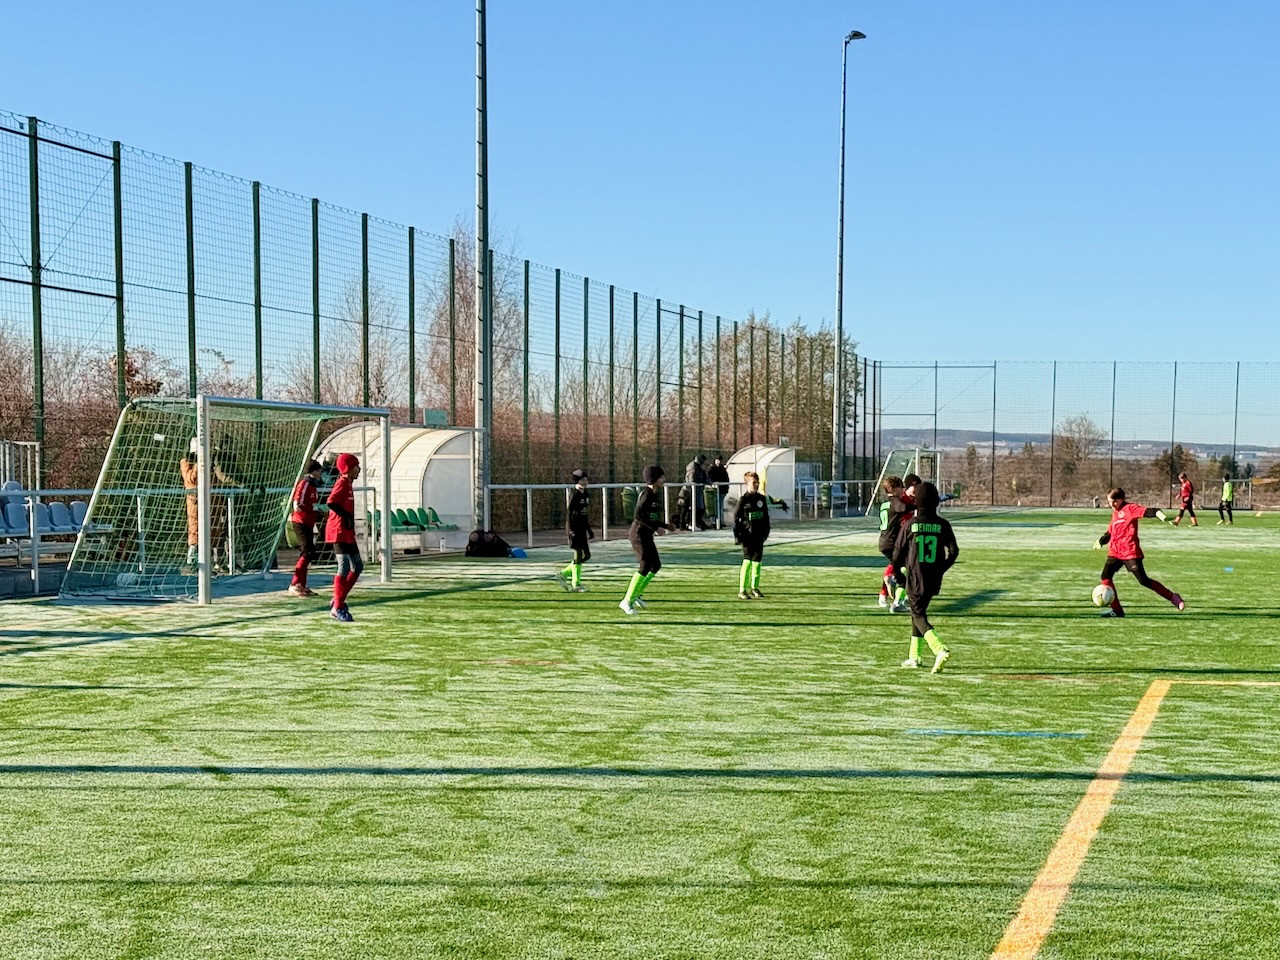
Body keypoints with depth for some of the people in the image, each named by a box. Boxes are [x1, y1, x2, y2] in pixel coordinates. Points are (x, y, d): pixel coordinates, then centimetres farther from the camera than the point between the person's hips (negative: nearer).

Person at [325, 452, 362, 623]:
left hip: (347, 533, 11)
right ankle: (338, 608, -7)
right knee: (344, 567, -11)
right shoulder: (342, 483, -12)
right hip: (339, 531, -11)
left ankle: (338, 600, 17)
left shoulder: (347, 484, 18)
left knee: (357, 567, 13)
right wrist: (347, 516, -22)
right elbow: (331, 503, -26)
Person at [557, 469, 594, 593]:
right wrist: (571, 531, -22)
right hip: (575, 529, -9)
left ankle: (563, 574, 19)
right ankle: (575, 585, 2)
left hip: (582, 529, 9)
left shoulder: (585, 495, 13)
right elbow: (569, 514, -17)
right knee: (579, 555, -5)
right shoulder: (574, 495, -13)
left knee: (586, 555, 10)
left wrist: (589, 529, 21)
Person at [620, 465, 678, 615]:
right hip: (639, 534, -10)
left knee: (656, 566, 13)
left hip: (647, 535, 10)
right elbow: (638, 515, -24)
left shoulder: (656, 494, 14)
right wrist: (656, 528, -24)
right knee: (645, 566, -15)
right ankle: (627, 601, -11)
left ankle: (636, 596, 23)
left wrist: (666, 525, 16)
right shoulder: (647, 494, -16)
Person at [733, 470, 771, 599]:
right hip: (747, 535, -5)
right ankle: (742, 590, -5)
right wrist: (737, 535, -9)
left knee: (757, 561, 8)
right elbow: (736, 518, -5)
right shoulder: (743, 499, -5)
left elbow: (766, 517, 17)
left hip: (759, 535, 5)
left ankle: (754, 588, 19)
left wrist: (766, 532, 13)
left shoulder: (762, 499, 9)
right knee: (747, 561, -8)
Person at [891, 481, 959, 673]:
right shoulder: (942, 525, -1)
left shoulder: (910, 524, -8)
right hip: (934, 580, 4)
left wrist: (897, 569, 18)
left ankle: (940, 650, -25)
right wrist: (941, 569, 13)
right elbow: (953, 551, -2)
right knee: (918, 612, 21)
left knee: (919, 616, -1)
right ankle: (913, 656, 26)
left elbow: (898, 551, -1)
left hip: (914, 578, -4)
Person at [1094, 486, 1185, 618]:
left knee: (1144, 581, -7)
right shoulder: (1114, 513, 18)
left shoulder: (1130, 508, -6)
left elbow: (1147, 511, -23)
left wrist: (1159, 514, -41)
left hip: (1131, 552, -7)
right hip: (1115, 552, 7)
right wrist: (1101, 541, 37)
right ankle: (1116, 609, -4)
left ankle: (1173, 598, 6)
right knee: (1105, 576, -9)